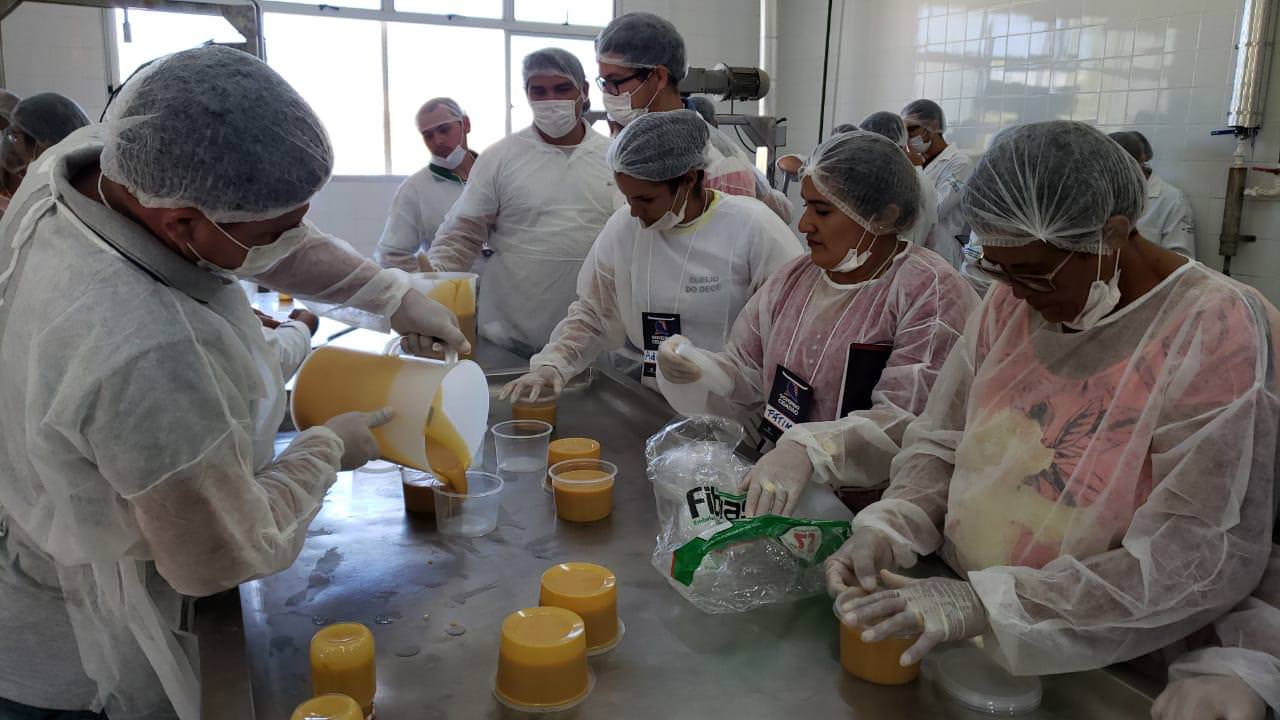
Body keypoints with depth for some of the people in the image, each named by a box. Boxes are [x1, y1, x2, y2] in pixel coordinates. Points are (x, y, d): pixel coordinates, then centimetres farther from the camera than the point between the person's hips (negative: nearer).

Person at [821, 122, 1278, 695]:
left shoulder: (1222, 333, -15)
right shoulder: (1014, 297, 1)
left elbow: (1206, 562, -20)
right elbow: (940, 443, 5)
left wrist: (986, 600, -27)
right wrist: (887, 527, -15)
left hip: (1100, 673, -3)